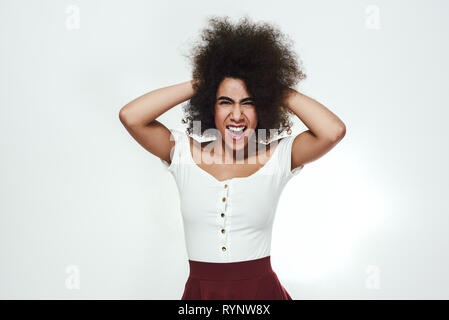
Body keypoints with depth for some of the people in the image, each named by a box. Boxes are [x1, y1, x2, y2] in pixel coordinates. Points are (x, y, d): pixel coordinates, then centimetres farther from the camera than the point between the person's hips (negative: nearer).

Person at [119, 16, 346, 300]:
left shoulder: (277, 158, -5)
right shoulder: (185, 154, -3)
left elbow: (334, 131, -19)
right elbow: (130, 116, -13)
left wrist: (280, 90, -8)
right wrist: (199, 83, -9)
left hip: (261, 289, 0)